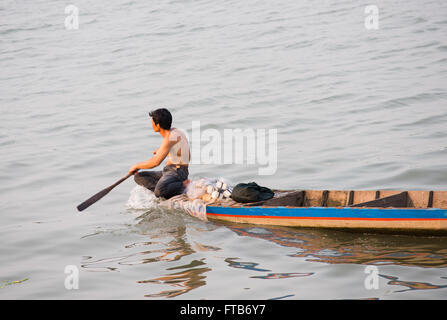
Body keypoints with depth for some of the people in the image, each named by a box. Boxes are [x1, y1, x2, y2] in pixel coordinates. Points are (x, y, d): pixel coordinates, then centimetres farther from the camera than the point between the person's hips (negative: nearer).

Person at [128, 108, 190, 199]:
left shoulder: (170, 137, -18)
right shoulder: (173, 131, 12)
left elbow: (156, 162, -24)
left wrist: (137, 166, -8)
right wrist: (162, 151, 30)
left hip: (177, 173, -11)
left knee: (159, 191, -37)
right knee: (138, 176, 3)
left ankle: (184, 184, -12)